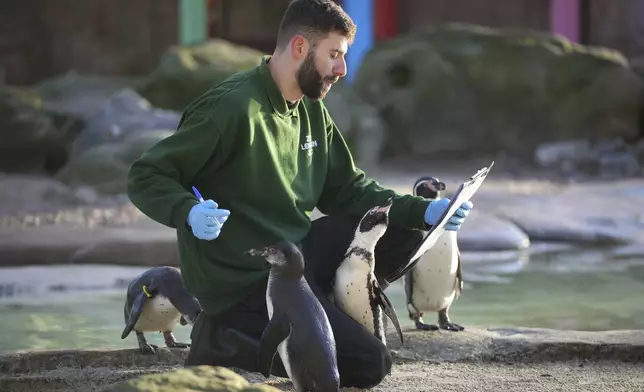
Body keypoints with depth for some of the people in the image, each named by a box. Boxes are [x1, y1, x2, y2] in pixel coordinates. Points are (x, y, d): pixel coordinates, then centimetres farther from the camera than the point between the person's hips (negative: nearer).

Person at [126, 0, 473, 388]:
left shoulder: (312, 111, 8)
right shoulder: (232, 107, -19)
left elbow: (346, 189, 13)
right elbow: (146, 177, -16)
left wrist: (423, 211, 0)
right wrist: (189, 213, -37)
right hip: (245, 281, -9)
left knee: (404, 228, 6)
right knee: (371, 364, -14)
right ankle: (225, 339, -6)